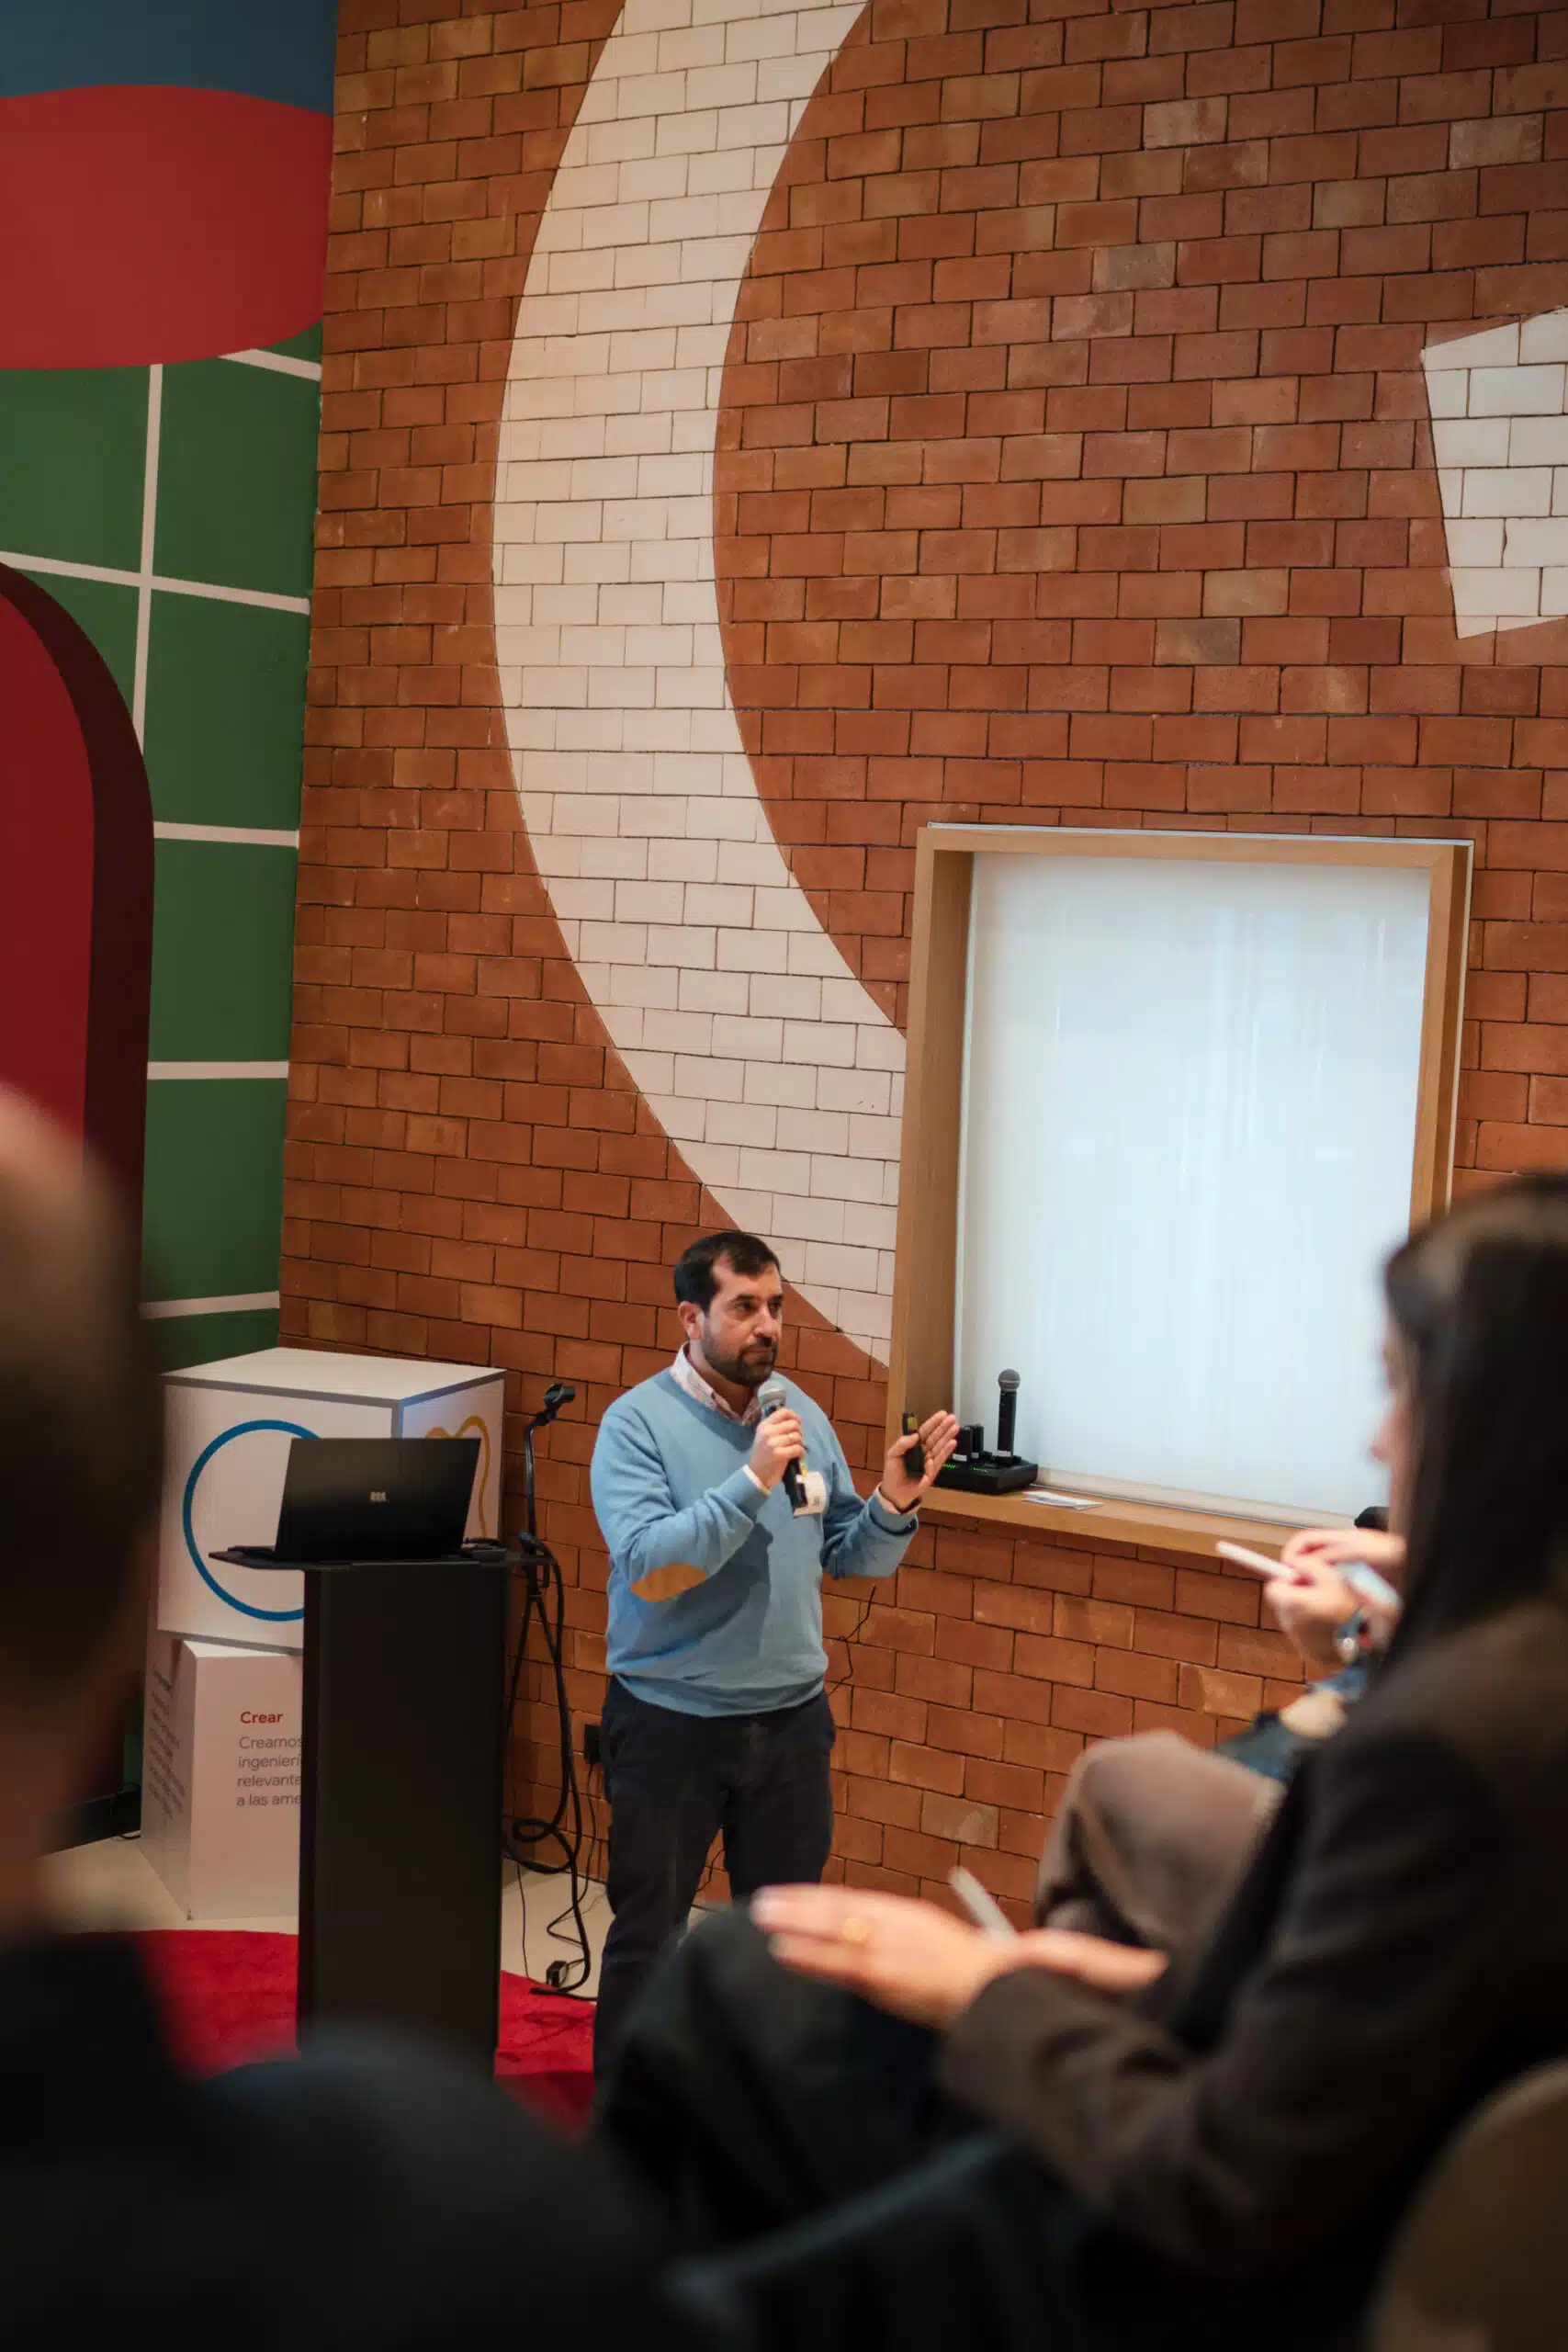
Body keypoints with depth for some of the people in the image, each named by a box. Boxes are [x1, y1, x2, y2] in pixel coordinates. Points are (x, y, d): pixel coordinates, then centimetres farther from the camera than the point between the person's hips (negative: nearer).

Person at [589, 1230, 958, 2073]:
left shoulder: (803, 1415, 3)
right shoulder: (638, 1423, -12)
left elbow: (851, 1557, 6)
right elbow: (647, 1568, -24)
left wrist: (894, 1505, -14)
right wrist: (752, 1483, -30)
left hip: (791, 1720, 5)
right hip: (671, 1725, -5)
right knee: (646, 1937, 8)